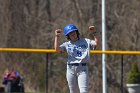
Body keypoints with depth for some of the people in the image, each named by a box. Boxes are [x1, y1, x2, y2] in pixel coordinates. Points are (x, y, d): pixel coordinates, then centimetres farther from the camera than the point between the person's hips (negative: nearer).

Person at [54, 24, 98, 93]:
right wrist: (57, 36, -7)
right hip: (71, 69, 2)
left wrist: (94, 33, -9)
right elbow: (57, 49, -4)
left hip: (82, 69, -2)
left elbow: (96, 43, -2)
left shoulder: (85, 41, 11)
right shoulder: (67, 44, 11)